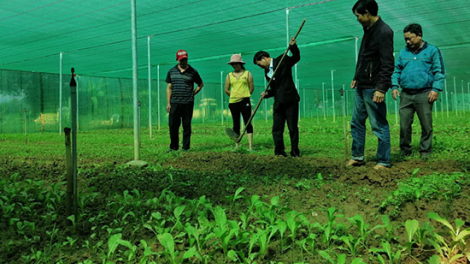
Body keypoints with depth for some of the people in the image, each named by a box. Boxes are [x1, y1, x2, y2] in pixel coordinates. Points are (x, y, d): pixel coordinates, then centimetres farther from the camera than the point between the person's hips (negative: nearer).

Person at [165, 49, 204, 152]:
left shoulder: (192, 72, 5)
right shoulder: (171, 71, 10)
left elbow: (200, 84, 16)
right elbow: (169, 87, 11)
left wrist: (193, 93, 2)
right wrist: (168, 103, 5)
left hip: (188, 103, -2)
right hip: (175, 103, 2)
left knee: (187, 126, 2)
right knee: (173, 125, 2)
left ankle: (185, 147, 10)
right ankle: (174, 146, 14)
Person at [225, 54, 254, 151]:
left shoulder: (247, 74, 6)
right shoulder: (229, 76, 11)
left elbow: (251, 88, 5)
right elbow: (226, 90, 13)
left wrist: (244, 95, 4)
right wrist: (235, 95, 7)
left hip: (244, 101, -3)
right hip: (233, 102, 3)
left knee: (248, 123, -7)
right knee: (236, 124, 6)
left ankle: (250, 146, -8)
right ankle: (237, 146, 11)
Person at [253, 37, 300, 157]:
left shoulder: (282, 60, 3)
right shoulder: (267, 72, 19)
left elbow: (296, 58, -5)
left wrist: (293, 46, -20)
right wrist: (267, 93, 1)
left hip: (290, 100, -6)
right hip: (278, 102, 6)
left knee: (293, 127, -2)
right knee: (277, 128, 0)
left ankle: (295, 151, 8)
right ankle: (279, 152, 5)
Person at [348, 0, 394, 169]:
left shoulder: (384, 32, -14)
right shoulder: (368, 30, 14)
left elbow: (387, 64, -19)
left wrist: (381, 88, -23)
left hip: (372, 89, -9)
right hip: (362, 87, 9)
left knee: (379, 125, -1)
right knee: (357, 122, 13)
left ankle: (384, 162, 8)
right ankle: (357, 156, 23)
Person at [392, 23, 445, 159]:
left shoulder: (432, 51, 6)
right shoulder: (403, 53, 16)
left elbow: (439, 71, 3)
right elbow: (396, 71, 19)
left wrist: (436, 89, -8)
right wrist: (394, 86, 3)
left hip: (424, 94, -2)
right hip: (406, 95, 3)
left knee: (426, 125, 1)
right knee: (404, 124, -1)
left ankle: (425, 151, 12)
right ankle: (405, 150, 11)